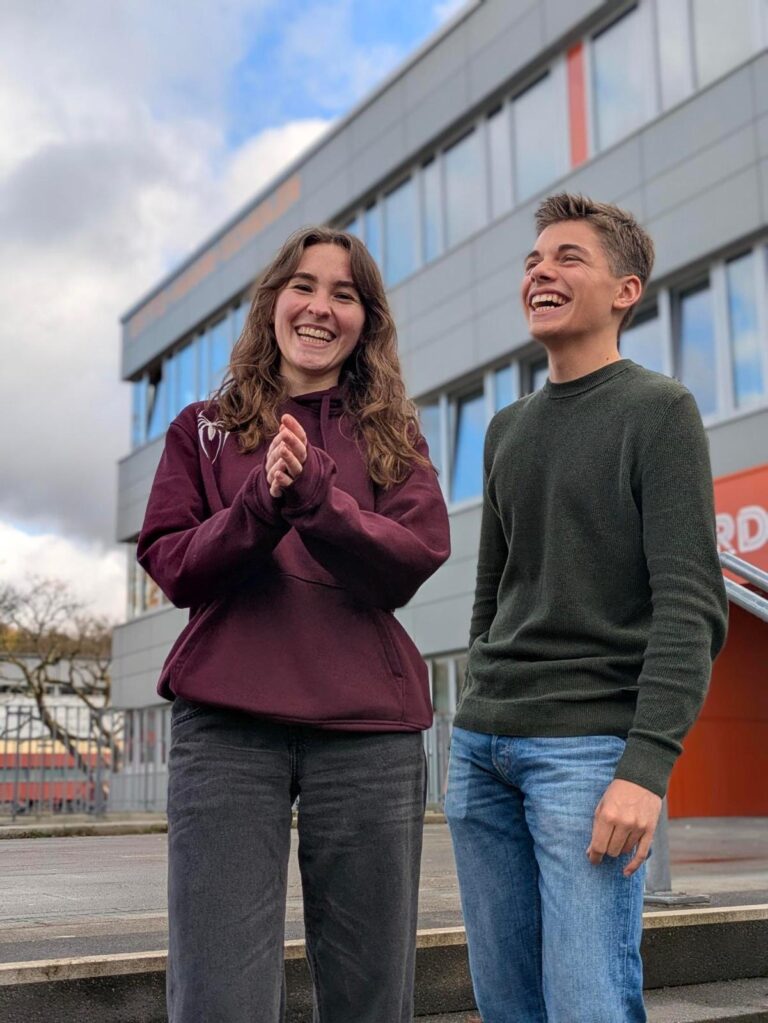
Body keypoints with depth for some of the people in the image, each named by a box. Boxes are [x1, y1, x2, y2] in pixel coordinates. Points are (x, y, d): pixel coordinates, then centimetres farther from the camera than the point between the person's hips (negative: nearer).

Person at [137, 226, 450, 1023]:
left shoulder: (391, 436, 13)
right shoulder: (205, 429, 14)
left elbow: (414, 559, -2)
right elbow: (169, 565, 4)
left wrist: (315, 495, -18)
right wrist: (259, 506, -13)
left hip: (367, 726, 1)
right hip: (225, 723, 0)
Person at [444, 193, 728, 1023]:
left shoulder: (657, 411, -2)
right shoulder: (507, 429, 17)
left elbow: (692, 606, -10)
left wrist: (647, 764, -20)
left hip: (590, 745, -6)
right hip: (482, 746, 6)